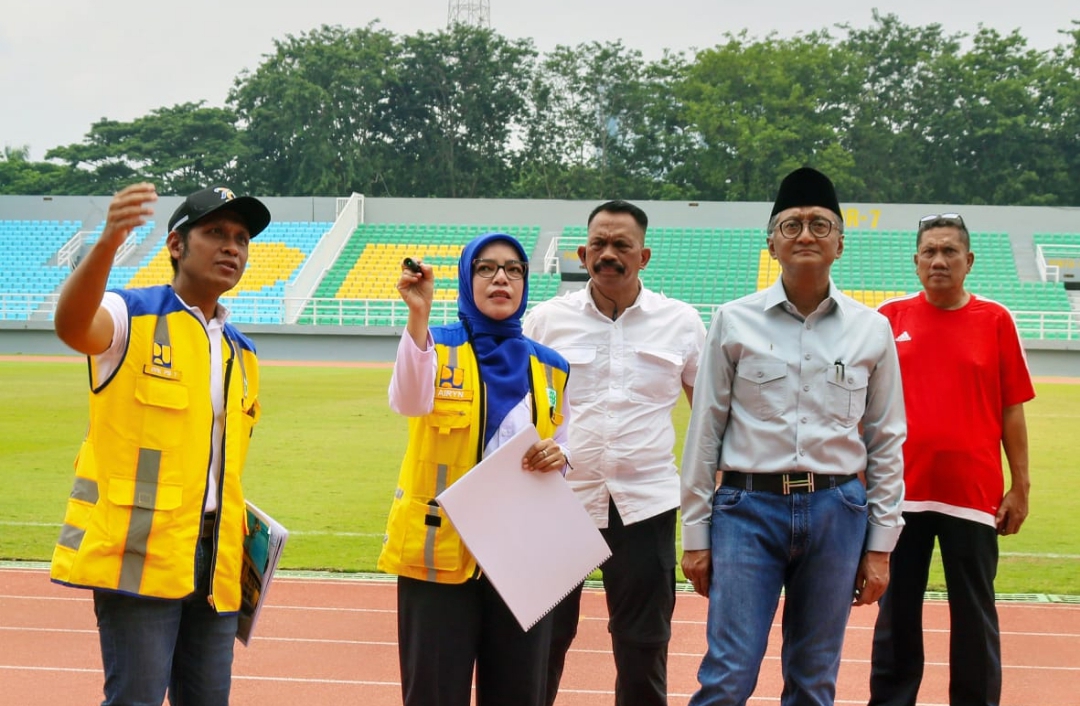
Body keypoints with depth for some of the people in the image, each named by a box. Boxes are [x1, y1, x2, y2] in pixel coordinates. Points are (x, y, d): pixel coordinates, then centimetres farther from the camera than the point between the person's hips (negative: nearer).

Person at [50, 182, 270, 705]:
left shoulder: (241, 354, 17)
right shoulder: (133, 318, -3)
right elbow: (71, 325, -28)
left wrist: (237, 526, 11)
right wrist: (108, 242, -45)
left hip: (215, 560, 7)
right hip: (138, 552, -6)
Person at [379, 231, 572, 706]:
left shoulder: (548, 367, 9)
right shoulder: (438, 347, -1)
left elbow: (563, 444, 19)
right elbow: (410, 401, -23)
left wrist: (558, 456, -5)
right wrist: (419, 313, -34)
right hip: (440, 550, -3)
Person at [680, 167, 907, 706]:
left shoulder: (871, 330, 5)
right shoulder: (734, 321, 1)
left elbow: (887, 443, 8)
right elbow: (704, 434, 4)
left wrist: (880, 545, 6)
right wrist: (696, 535, 2)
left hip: (836, 511, 2)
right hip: (749, 506, -2)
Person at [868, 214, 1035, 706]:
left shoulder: (995, 321, 1)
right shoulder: (890, 318, 3)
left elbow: (1012, 409, 3)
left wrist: (1019, 486, 1)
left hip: (974, 495, -1)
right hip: (901, 491, 1)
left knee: (974, 616, 7)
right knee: (896, 611, 10)